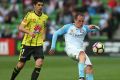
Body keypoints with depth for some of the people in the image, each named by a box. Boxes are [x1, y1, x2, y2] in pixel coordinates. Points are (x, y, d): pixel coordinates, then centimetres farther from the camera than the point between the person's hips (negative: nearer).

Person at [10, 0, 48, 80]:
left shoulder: (45, 17, 5)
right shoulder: (30, 15, -9)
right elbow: (20, 28, -13)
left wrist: (43, 35, 5)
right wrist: (29, 32, -30)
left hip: (38, 44, 3)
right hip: (27, 43, -3)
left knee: (39, 62, -18)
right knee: (21, 64, 5)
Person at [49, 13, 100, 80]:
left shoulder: (85, 28, 17)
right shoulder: (68, 27, 9)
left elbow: (97, 29, 13)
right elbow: (56, 34, 14)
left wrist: (93, 27, -10)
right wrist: (53, 47, 10)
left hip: (80, 50, 5)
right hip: (71, 49, -5)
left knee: (89, 66, -15)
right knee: (82, 54, -36)